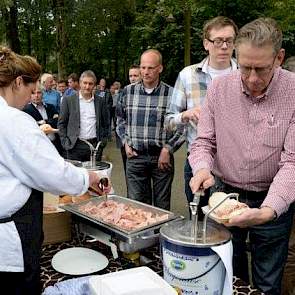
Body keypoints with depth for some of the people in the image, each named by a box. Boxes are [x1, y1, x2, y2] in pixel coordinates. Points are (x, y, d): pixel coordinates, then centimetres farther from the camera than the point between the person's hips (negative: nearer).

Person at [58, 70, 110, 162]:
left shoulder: (100, 102, 8)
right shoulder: (68, 100, 2)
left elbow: (106, 123, 15)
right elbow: (61, 123, 4)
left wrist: (103, 141, 6)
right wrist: (65, 142, -3)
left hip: (95, 145, 2)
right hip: (75, 146, -1)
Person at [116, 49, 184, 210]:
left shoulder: (171, 93, -5)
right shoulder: (128, 91, 4)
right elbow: (120, 120, 16)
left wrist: (168, 149, -9)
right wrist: (126, 142, 5)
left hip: (162, 157, -2)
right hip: (135, 156, 2)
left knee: (162, 206, 10)